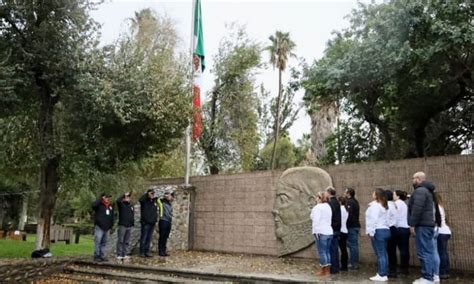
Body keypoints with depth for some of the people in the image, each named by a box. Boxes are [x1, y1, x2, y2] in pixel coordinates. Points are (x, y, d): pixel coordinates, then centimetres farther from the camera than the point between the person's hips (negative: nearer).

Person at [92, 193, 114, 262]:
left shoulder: (110, 206, 15)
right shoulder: (99, 205, -4)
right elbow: (93, 205, -31)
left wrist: (111, 227, 18)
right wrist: (101, 199, -22)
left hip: (106, 228, 7)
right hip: (99, 227, -7)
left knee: (104, 243, 11)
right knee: (97, 242, -9)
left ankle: (102, 256, 17)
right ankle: (96, 256, -2)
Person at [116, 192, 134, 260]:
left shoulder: (131, 205, 15)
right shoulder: (121, 204, 0)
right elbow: (118, 200, -23)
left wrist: (132, 223, 13)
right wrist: (124, 195, -13)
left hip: (129, 226, 5)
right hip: (122, 225, -5)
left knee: (126, 241, 9)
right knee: (120, 240, -4)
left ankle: (124, 254, 15)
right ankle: (119, 255, 0)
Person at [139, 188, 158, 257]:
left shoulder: (154, 201, 12)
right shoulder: (144, 201, -7)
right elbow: (140, 199, -29)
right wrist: (147, 194, -24)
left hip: (152, 223, 6)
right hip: (145, 222, -6)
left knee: (149, 238, 11)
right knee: (143, 238, -1)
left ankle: (147, 252, 18)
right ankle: (142, 252, 7)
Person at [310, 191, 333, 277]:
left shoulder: (317, 207, -10)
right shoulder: (328, 206, 14)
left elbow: (316, 220, -20)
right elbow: (330, 219, 12)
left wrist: (316, 231, -18)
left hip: (321, 232, -8)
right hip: (329, 232, 8)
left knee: (322, 252, -2)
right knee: (327, 252, 12)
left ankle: (322, 271, 4)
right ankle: (327, 271, 18)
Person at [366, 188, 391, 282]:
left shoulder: (375, 205, -10)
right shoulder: (384, 205, 19)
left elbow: (374, 219, -19)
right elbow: (384, 219, 15)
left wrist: (371, 232, -16)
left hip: (378, 231, -10)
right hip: (385, 230, 10)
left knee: (380, 254, -7)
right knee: (383, 254, 11)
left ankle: (382, 275, -4)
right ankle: (384, 274, 15)